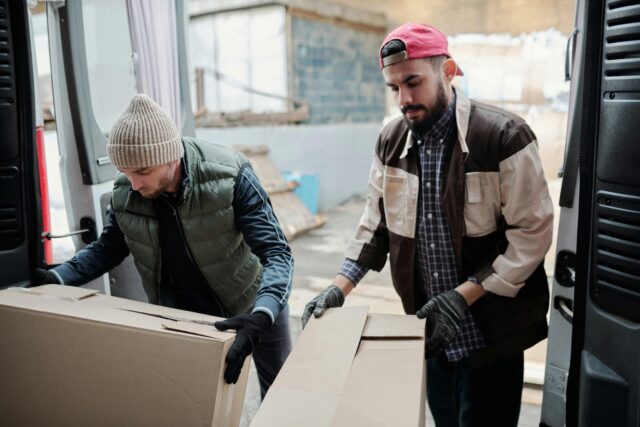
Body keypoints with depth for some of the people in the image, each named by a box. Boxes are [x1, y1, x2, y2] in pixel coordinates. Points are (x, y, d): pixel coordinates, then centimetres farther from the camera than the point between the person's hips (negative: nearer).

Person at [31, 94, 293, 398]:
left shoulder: (230, 177, -29)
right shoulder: (125, 192, -17)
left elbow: (276, 253, -30)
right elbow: (108, 248, 2)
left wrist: (261, 316, -48)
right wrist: (58, 278, -16)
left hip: (252, 305, -2)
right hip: (181, 313, 3)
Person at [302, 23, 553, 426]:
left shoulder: (503, 135, -17)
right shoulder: (391, 141, 0)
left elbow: (532, 233, -15)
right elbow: (377, 223, 6)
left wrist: (463, 295, -20)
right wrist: (339, 287, -4)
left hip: (490, 332, -5)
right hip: (431, 329, 5)